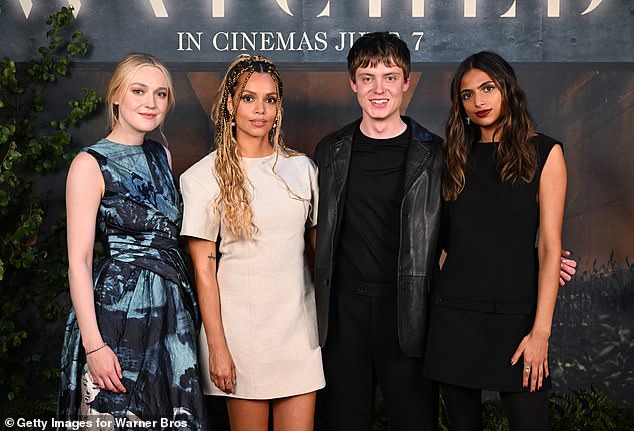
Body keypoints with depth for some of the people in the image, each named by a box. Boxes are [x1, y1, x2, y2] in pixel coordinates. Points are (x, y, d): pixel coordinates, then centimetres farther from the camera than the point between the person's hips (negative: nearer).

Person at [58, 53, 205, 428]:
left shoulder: (162, 155, 11)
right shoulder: (90, 164, -8)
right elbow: (78, 260, -12)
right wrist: (93, 344, -17)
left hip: (172, 309, 6)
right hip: (119, 308, -6)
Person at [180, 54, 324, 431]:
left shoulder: (301, 167, 7)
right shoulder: (206, 175, -4)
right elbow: (203, 267, -6)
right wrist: (217, 346, -9)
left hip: (299, 323, 3)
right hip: (243, 325, -3)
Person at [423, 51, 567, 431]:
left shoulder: (543, 152, 1)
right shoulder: (458, 156, 11)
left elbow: (549, 244, -5)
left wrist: (540, 330, -11)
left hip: (515, 314, -3)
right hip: (454, 312, 3)